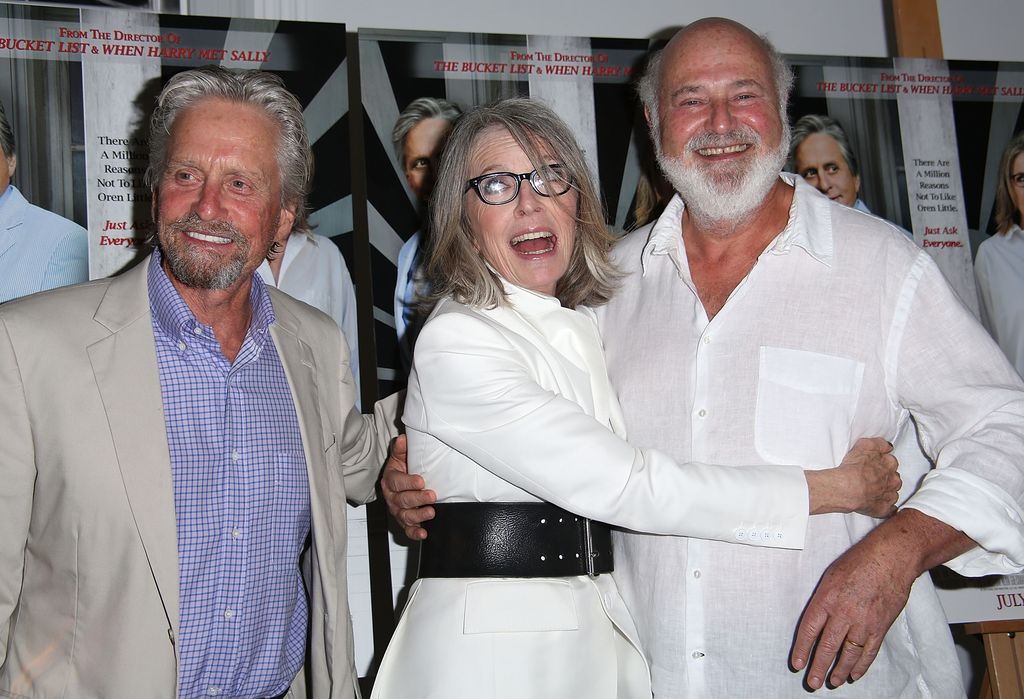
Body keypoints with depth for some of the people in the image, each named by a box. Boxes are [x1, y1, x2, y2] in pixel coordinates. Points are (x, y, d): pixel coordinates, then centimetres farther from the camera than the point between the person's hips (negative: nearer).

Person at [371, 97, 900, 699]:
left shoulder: (584, 331, 9)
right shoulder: (456, 343, -16)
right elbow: (628, 487, -21)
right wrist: (842, 487, -16)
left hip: (603, 637, 7)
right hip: (488, 650, -6)